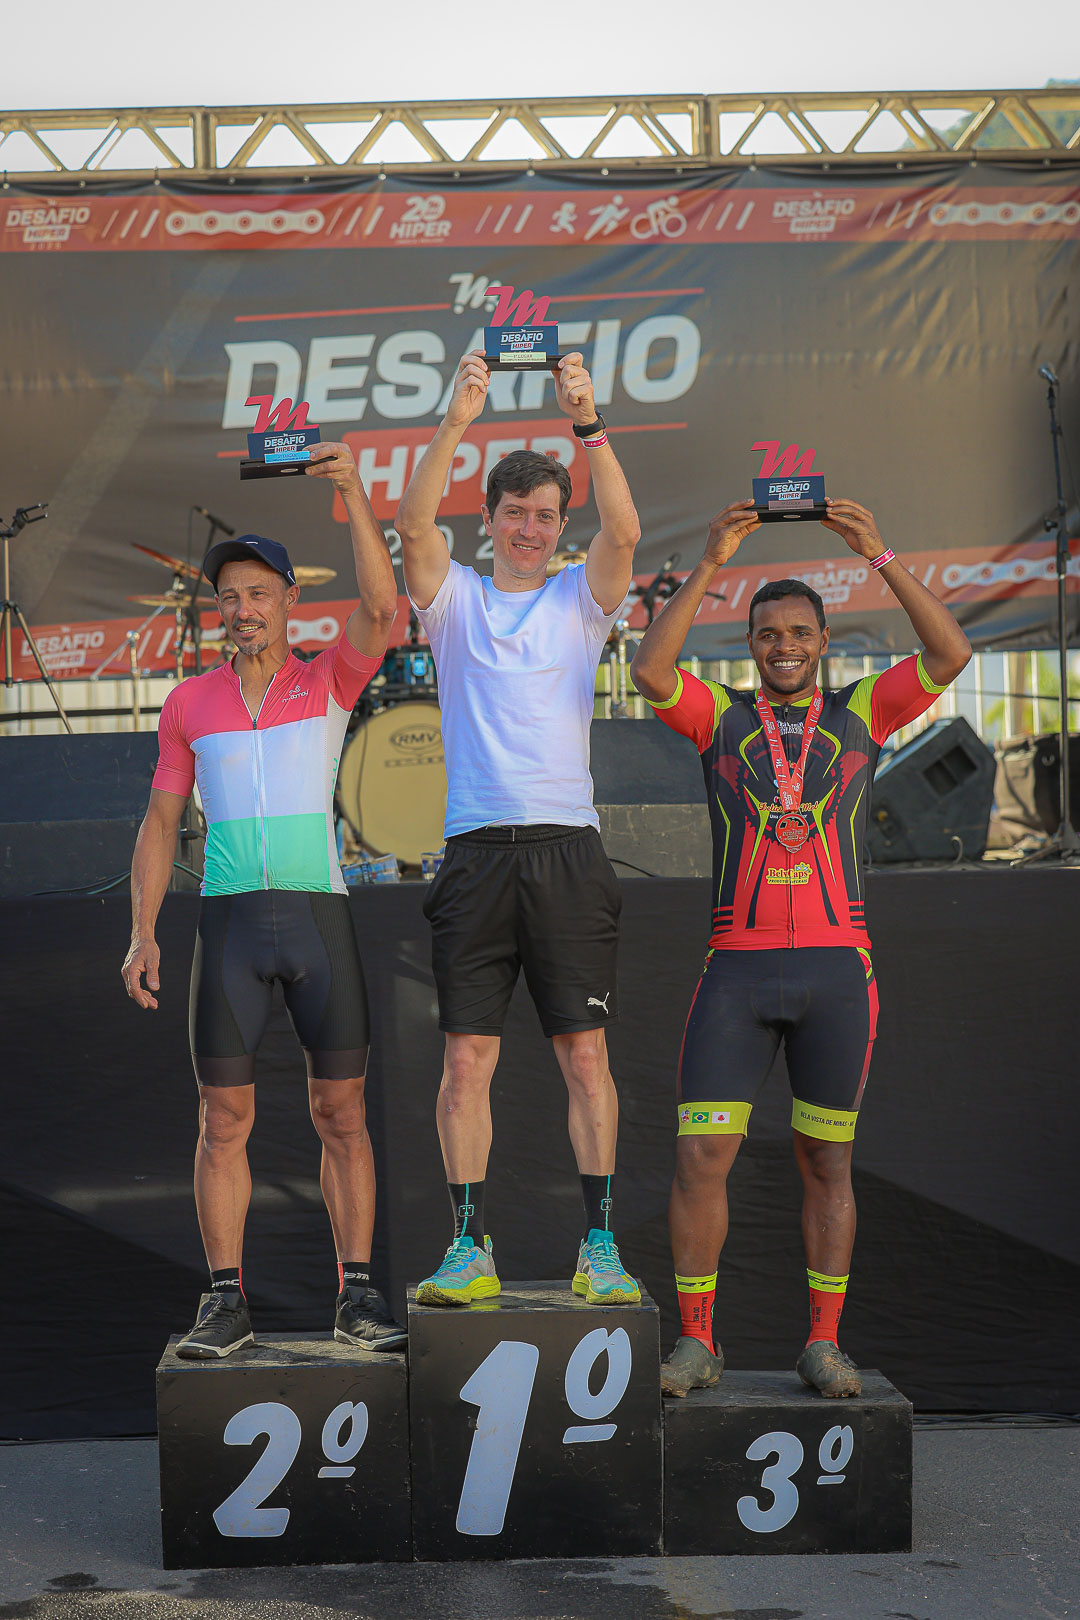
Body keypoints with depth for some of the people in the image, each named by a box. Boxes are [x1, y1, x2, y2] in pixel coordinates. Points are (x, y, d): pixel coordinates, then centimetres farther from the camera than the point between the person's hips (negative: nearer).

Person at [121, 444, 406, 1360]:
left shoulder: (329, 682, 5)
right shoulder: (188, 704, 10)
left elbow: (382, 607, -14)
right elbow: (161, 823, 11)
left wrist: (352, 491, -19)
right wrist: (142, 934, 2)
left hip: (320, 915, -1)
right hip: (227, 919, 1)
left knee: (341, 1112, 0)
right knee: (224, 1119, 1)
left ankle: (357, 1295, 7)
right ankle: (227, 1302, 9)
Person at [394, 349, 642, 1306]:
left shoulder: (580, 599, 10)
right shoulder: (455, 598, 11)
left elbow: (625, 532, -8)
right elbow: (415, 525, -7)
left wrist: (589, 425, -17)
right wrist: (456, 423, -18)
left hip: (568, 848, 0)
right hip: (477, 849, 1)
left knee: (586, 1052, -1)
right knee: (467, 1056, 0)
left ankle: (600, 1244, 6)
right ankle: (469, 1246, 7)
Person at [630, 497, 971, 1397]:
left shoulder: (859, 713, 10)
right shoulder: (721, 717, 9)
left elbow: (951, 655, -5)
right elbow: (650, 672, -11)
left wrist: (880, 555, -10)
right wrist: (711, 564, -13)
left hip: (837, 969, 0)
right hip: (737, 971, 0)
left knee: (827, 1164, 7)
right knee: (701, 1158, -5)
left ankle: (823, 1346, 16)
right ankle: (697, 1344, 7)